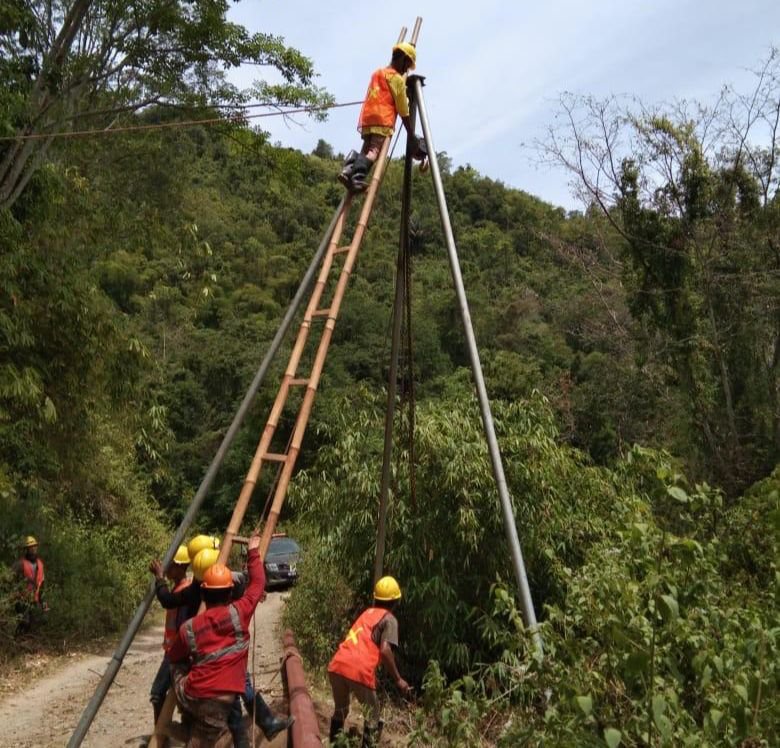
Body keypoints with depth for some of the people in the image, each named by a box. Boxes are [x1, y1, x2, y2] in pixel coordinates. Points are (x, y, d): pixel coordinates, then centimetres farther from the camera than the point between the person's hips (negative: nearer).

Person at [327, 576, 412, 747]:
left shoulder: (367, 612, 25)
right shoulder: (389, 619, 6)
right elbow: (385, 650, -8)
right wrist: (398, 680, -2)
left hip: (337, 666, 6)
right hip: (359, 671, -6)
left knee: (340, 710, 28)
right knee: (372, 716, 15)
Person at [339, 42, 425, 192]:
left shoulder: (377, 73, 28)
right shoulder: (397, 78, 5)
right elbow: (403, 111, 2)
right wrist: (412, 136, 6)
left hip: (367, 118, 7)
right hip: (382, 119, -7)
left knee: (367, 151, 4)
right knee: (375, 151, -20)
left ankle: (350, 168, -26)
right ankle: (357, 176, -44)